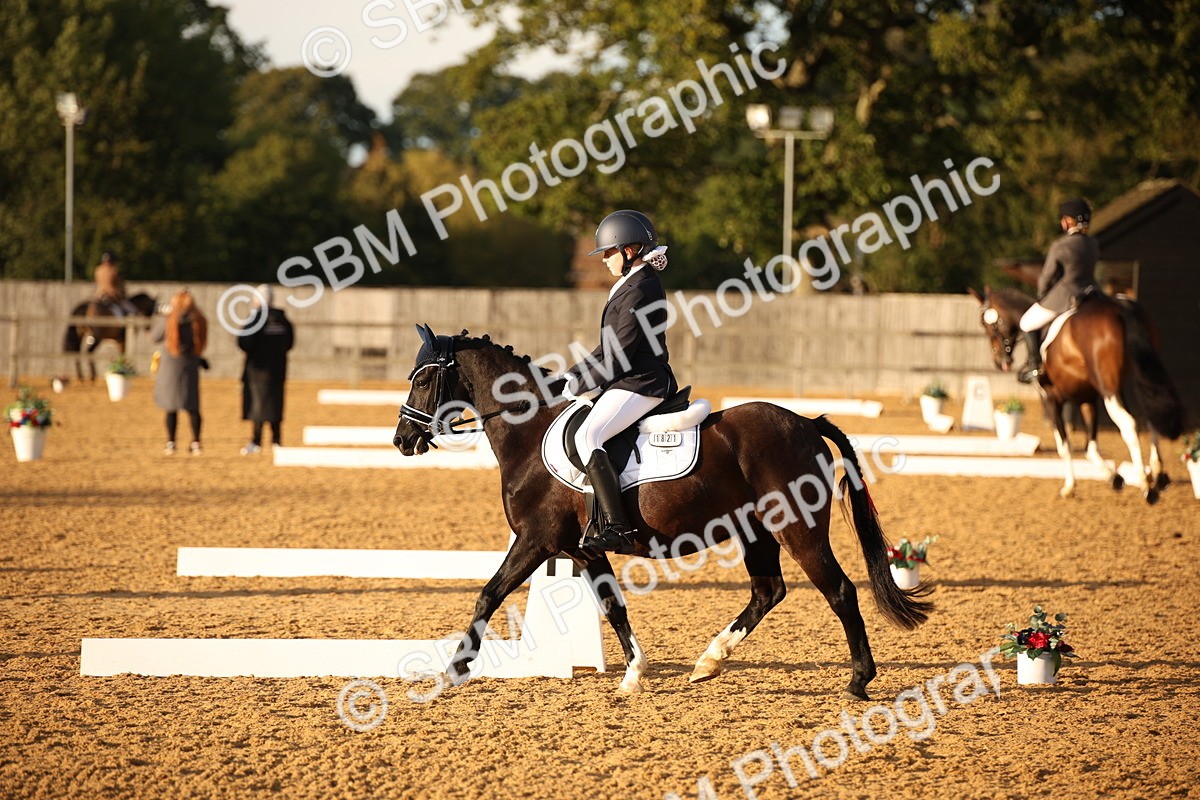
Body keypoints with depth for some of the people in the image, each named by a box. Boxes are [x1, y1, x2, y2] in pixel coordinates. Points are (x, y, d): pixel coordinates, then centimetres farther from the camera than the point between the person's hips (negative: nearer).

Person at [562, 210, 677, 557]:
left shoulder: (639, 291, -16)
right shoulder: (632, 285, 17)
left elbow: (617, 356, -18)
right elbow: (609, 348, 21)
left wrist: (579, 385, -9)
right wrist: (572, 377, 13)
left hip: (639, 385, -12)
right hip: (630, 382, 12)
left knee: (587, 436, -26)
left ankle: (618, 528, -32)